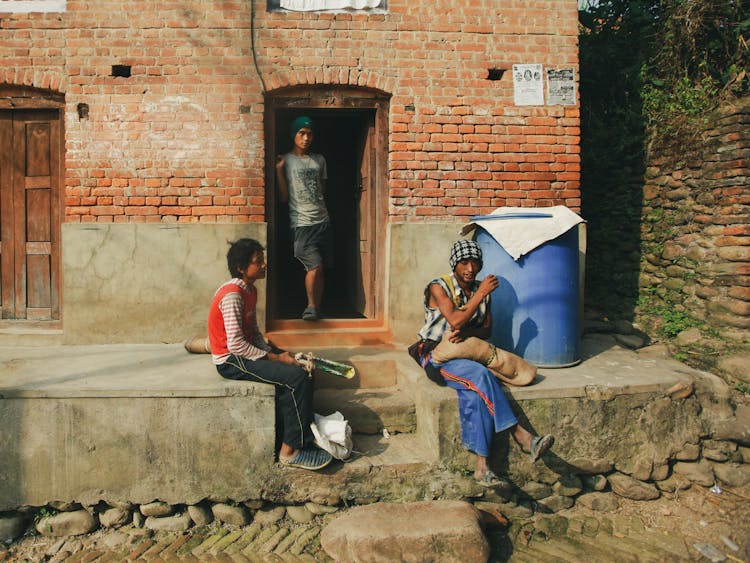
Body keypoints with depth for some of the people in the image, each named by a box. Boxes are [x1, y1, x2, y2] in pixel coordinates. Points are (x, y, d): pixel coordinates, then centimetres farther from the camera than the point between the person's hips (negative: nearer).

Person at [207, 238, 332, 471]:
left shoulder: (250, 290, 9)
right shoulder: (232, 294, -21)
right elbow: (236, 344, -25)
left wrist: (273, 351, -3)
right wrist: (273, 358, -19)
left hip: (244, 353, 10)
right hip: (231, 361, -10)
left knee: (304, 368, 5)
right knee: (297, 377, -21)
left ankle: (302, 436, 10)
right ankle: (290, 451, -13)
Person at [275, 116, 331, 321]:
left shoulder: (319, 160, 13)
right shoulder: (285, 161, 0)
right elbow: (283, 197, -5)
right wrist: (279, 170, -11)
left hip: (323, 221, 5)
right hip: (302, 223, -5)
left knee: (320, 268, 4)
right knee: (315, 267, -13)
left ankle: (316, 308, 16)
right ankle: (311, 306, 7)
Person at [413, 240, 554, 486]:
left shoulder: (480, 289, 10)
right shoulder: (439, 287, -8)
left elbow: (487, 328, 9)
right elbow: (455, 320, -21)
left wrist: (465, 332, -12)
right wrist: (480, 294, -19)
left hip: (465, 353, 5)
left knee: (474, 392, -28)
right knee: (480, 375, -32)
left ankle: (481, 465, -32)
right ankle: (521, 436, -30)